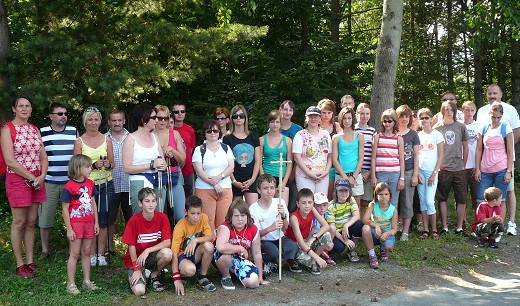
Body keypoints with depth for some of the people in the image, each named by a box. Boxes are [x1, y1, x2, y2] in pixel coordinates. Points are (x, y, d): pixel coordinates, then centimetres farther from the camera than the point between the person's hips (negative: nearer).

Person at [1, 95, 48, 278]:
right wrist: (32, 178, -14)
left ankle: (30, 262, 17)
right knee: (19, 223, 0)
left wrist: (42, 177, -7)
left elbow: (43, 157, 10)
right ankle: (20, 265, 9)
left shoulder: (34, 129, 11)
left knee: (31, 222, 9)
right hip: (18, 180, -5)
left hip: (37, 180, 5)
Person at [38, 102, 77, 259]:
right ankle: (45, 249, 18)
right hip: (48, 182, -1)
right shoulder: (41, 133, 2)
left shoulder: (74, 132, 6)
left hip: (70, 182, 1)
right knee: (45, 217, 3)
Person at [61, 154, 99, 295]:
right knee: (75, 253, -1)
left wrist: (96, 222, 10)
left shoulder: (90, 184, 7)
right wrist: (69, 229, -12)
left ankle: (87, 281, 21)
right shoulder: (69, 187, -13)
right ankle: (71, 284, 8)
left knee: (86, 252, 12)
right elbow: (65, 209, -11)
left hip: (89, 223, 6)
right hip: (76, 223, -6)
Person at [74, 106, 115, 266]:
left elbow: (112, 164, 11)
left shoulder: (107, 139, 8)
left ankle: (101, 255, 13)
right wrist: (94, 165, -16)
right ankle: (92, 255, 13)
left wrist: (108, 164, -12)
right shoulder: (79, 141, 2)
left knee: (103, 220, 3)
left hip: (105, 184, 2)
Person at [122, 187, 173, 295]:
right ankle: (134, 278, 14)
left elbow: (167, 242, -15)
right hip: (135, 258, -2)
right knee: (139, 291, -24)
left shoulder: (162, 217, -10)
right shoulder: (134, 220, -16)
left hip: (153, 256, 2)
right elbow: (131, 246, -11)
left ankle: (154, 276, -1)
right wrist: (137, 269, -14)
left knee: (167, 253, -32)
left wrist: (148, 250, -25)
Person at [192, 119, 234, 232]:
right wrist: (214, 185, -12)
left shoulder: (226, 148, 13)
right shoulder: (199, 150, 5)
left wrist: (219, 177, -14)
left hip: (225, 189, 2)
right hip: (205, 190, -2)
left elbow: (231, 167, 4)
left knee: (223, 222, -3)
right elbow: (199, 171, -4)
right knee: (208, 221, -7)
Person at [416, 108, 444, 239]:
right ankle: (425, 229, 11)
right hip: (420, 171, 4)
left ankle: (434, 229, 2)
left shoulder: (437, 135, -2)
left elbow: (441, 156, -3)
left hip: (432, 172, -3)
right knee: (422, 201, 5)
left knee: (429, 201, -9)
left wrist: (434, 173, -9)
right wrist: (417, 173, -3)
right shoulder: (418, 135, 8)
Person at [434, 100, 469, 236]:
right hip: (442, 169, -1)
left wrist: (463, 164, 8)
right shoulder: (437, 128, 3)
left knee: (462, 199, 2)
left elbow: (465, 147, 12)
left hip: (459, 168, 1)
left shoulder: (461, 127, 6)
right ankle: (444, 227, 12)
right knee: (442, 199, 3)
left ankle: (459, 228, 12)